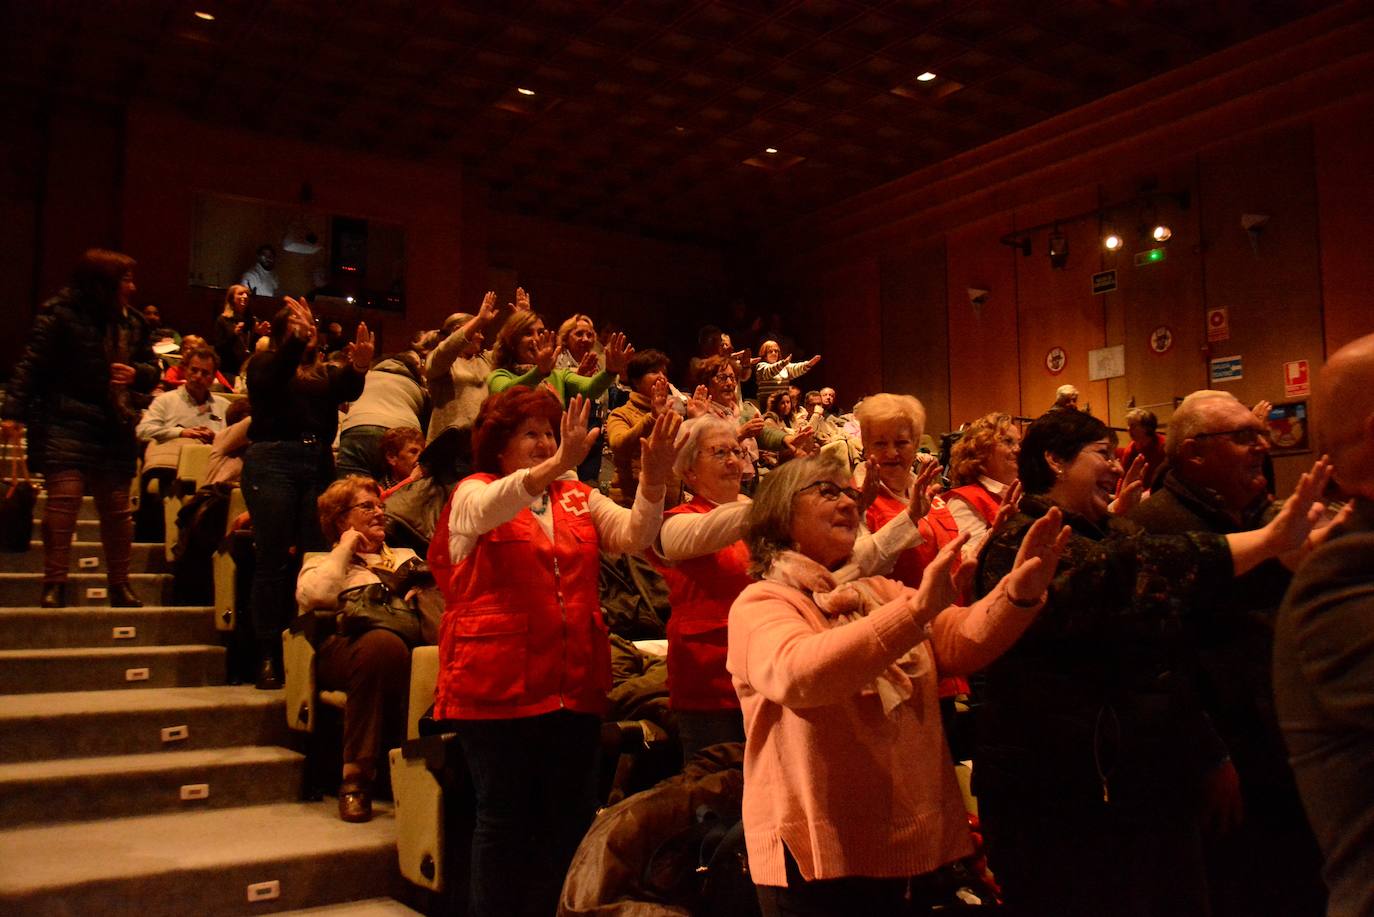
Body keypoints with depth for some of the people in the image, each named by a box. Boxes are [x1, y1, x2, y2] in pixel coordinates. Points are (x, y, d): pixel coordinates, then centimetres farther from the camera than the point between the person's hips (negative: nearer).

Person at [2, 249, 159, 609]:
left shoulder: (133, 323, 11)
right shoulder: (60, 315, -5)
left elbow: (152, 369, 19)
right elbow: (30, 366, -9)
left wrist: (136, 374, -5)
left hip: (115, 429, 5)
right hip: (67, 425, -5)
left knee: (117, 506, 7)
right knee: (64, 497, -13)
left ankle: (119, 585, 18)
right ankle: (54, 584, -3)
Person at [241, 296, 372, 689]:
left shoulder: (326, 371, 20)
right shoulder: (266, 362, 12)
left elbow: (348, 391, -2)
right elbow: (270, 379, -13)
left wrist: (359, 366, -24)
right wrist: (297, 337, -26)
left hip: (319, 463, 3)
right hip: (273, 459, -3)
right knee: (274, 560, -4)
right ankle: (269, 655, -1)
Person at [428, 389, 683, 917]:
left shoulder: (580, 498, 11)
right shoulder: (472, 494, 0)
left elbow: (635, 535, -5)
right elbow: (491, 508, -25)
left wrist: (653, 478, -24)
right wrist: (560, 462, -40)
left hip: (575, 686, 4)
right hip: (496, 688, -4)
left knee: (570, 819, 10)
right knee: (504, 819, 7)